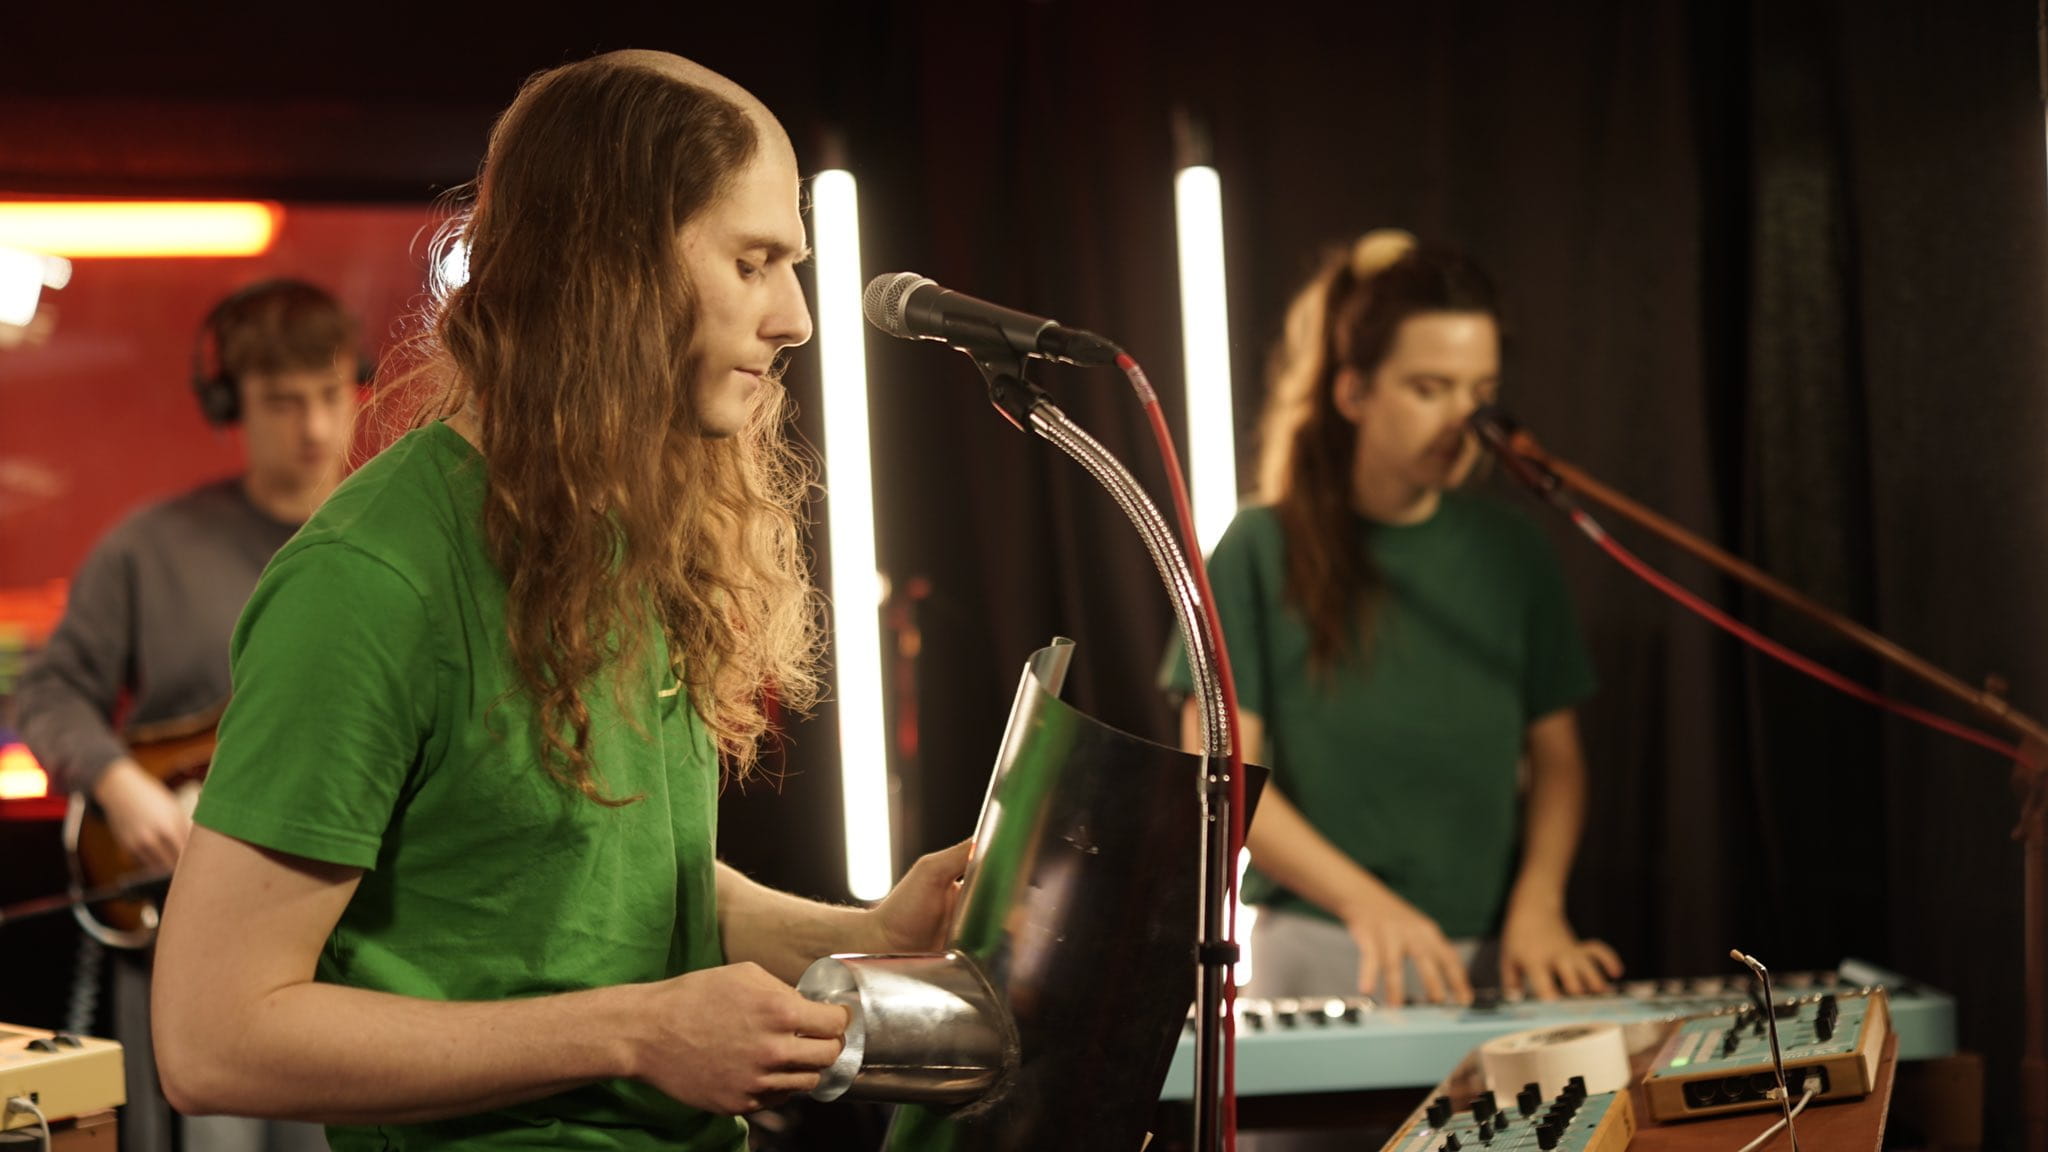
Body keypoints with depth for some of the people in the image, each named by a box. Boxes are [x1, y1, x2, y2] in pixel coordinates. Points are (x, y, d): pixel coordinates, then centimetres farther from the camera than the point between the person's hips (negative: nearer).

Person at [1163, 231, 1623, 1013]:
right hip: (1321, 955, -3)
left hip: (1488, 960, 3)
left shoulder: (1509, 553, 9)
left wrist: (1537, 902, -4)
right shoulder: (1266, 551, -2)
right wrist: (1365, 901, -17)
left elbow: (1554, 753, 13)